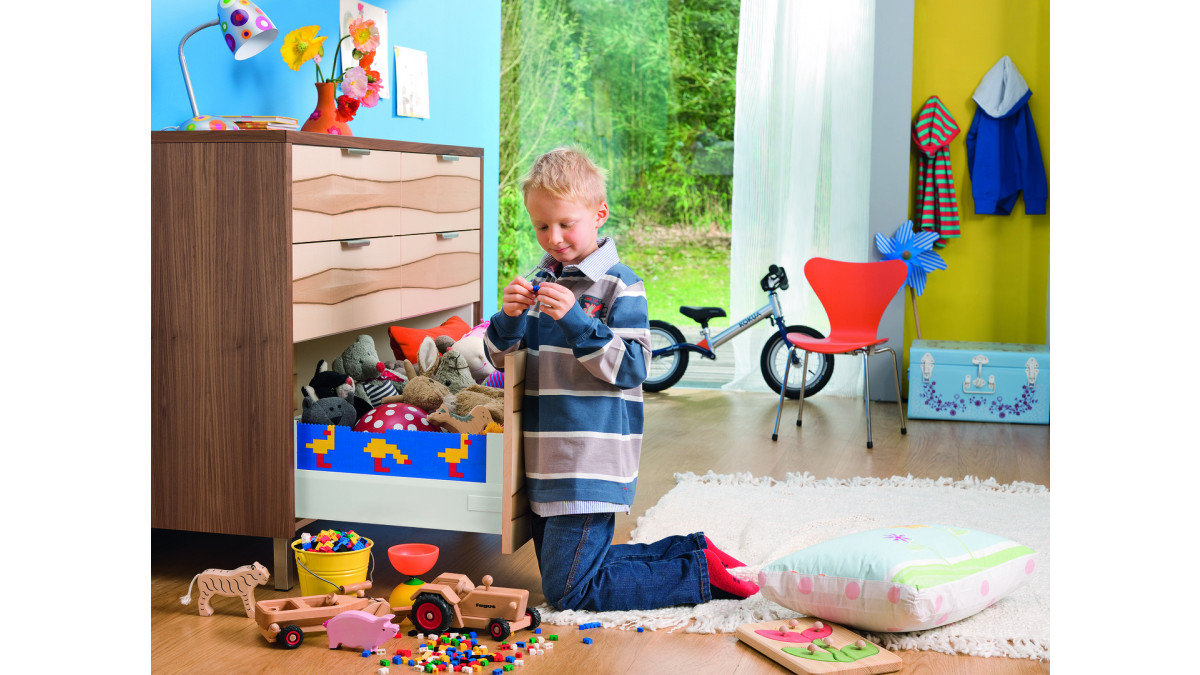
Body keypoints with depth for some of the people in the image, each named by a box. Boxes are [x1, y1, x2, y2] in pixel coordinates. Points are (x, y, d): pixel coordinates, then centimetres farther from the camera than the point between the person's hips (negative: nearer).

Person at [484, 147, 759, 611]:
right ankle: (689, 551, 24)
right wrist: (508, 318, -9)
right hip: (548, 464, 8)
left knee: (568, 591, -8)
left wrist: (576, 320, -26)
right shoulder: (541, 282, 10)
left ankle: (702, 573, 4)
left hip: (592, 467, -8)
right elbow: (502, 359, 13)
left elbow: (629, 369, -16)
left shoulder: (620, 286, -10)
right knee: (559, 568, 18)